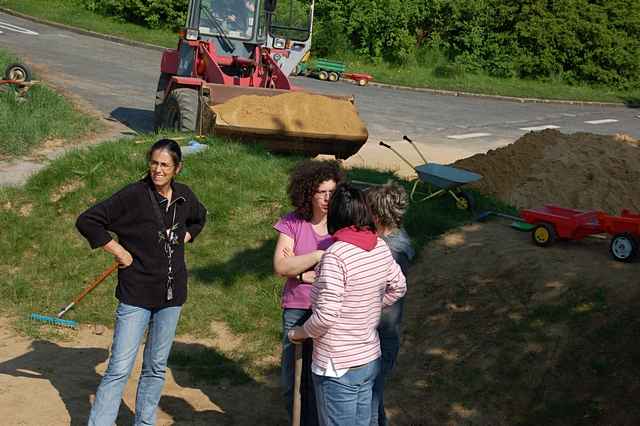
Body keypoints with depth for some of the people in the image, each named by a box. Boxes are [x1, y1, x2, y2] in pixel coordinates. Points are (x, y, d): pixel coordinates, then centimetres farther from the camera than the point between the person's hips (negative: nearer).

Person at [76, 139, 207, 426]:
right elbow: (87, 221, -14)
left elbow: (199, 218, 26)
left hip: (172, 294, 5)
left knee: (156, 367, 15)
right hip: (136, 294, -5)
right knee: (120, 368, -8)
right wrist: (119, 251, -14)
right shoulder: (134, 195, -14)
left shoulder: (184, 196, 2)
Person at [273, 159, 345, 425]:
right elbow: (280, 266, -11)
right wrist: (318, 256, -19)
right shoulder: (292, 223, -3)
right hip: (297, 311, 1)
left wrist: (305, 274, -12)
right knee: (293, 382, 12)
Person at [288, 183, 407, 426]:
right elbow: (398, 288, 14)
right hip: (370, 359, 7)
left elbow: (326, 315, -25)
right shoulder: (381, 248, -2)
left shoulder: (335, 256, -24)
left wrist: (300, 333, -8)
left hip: (338, 367, -7)